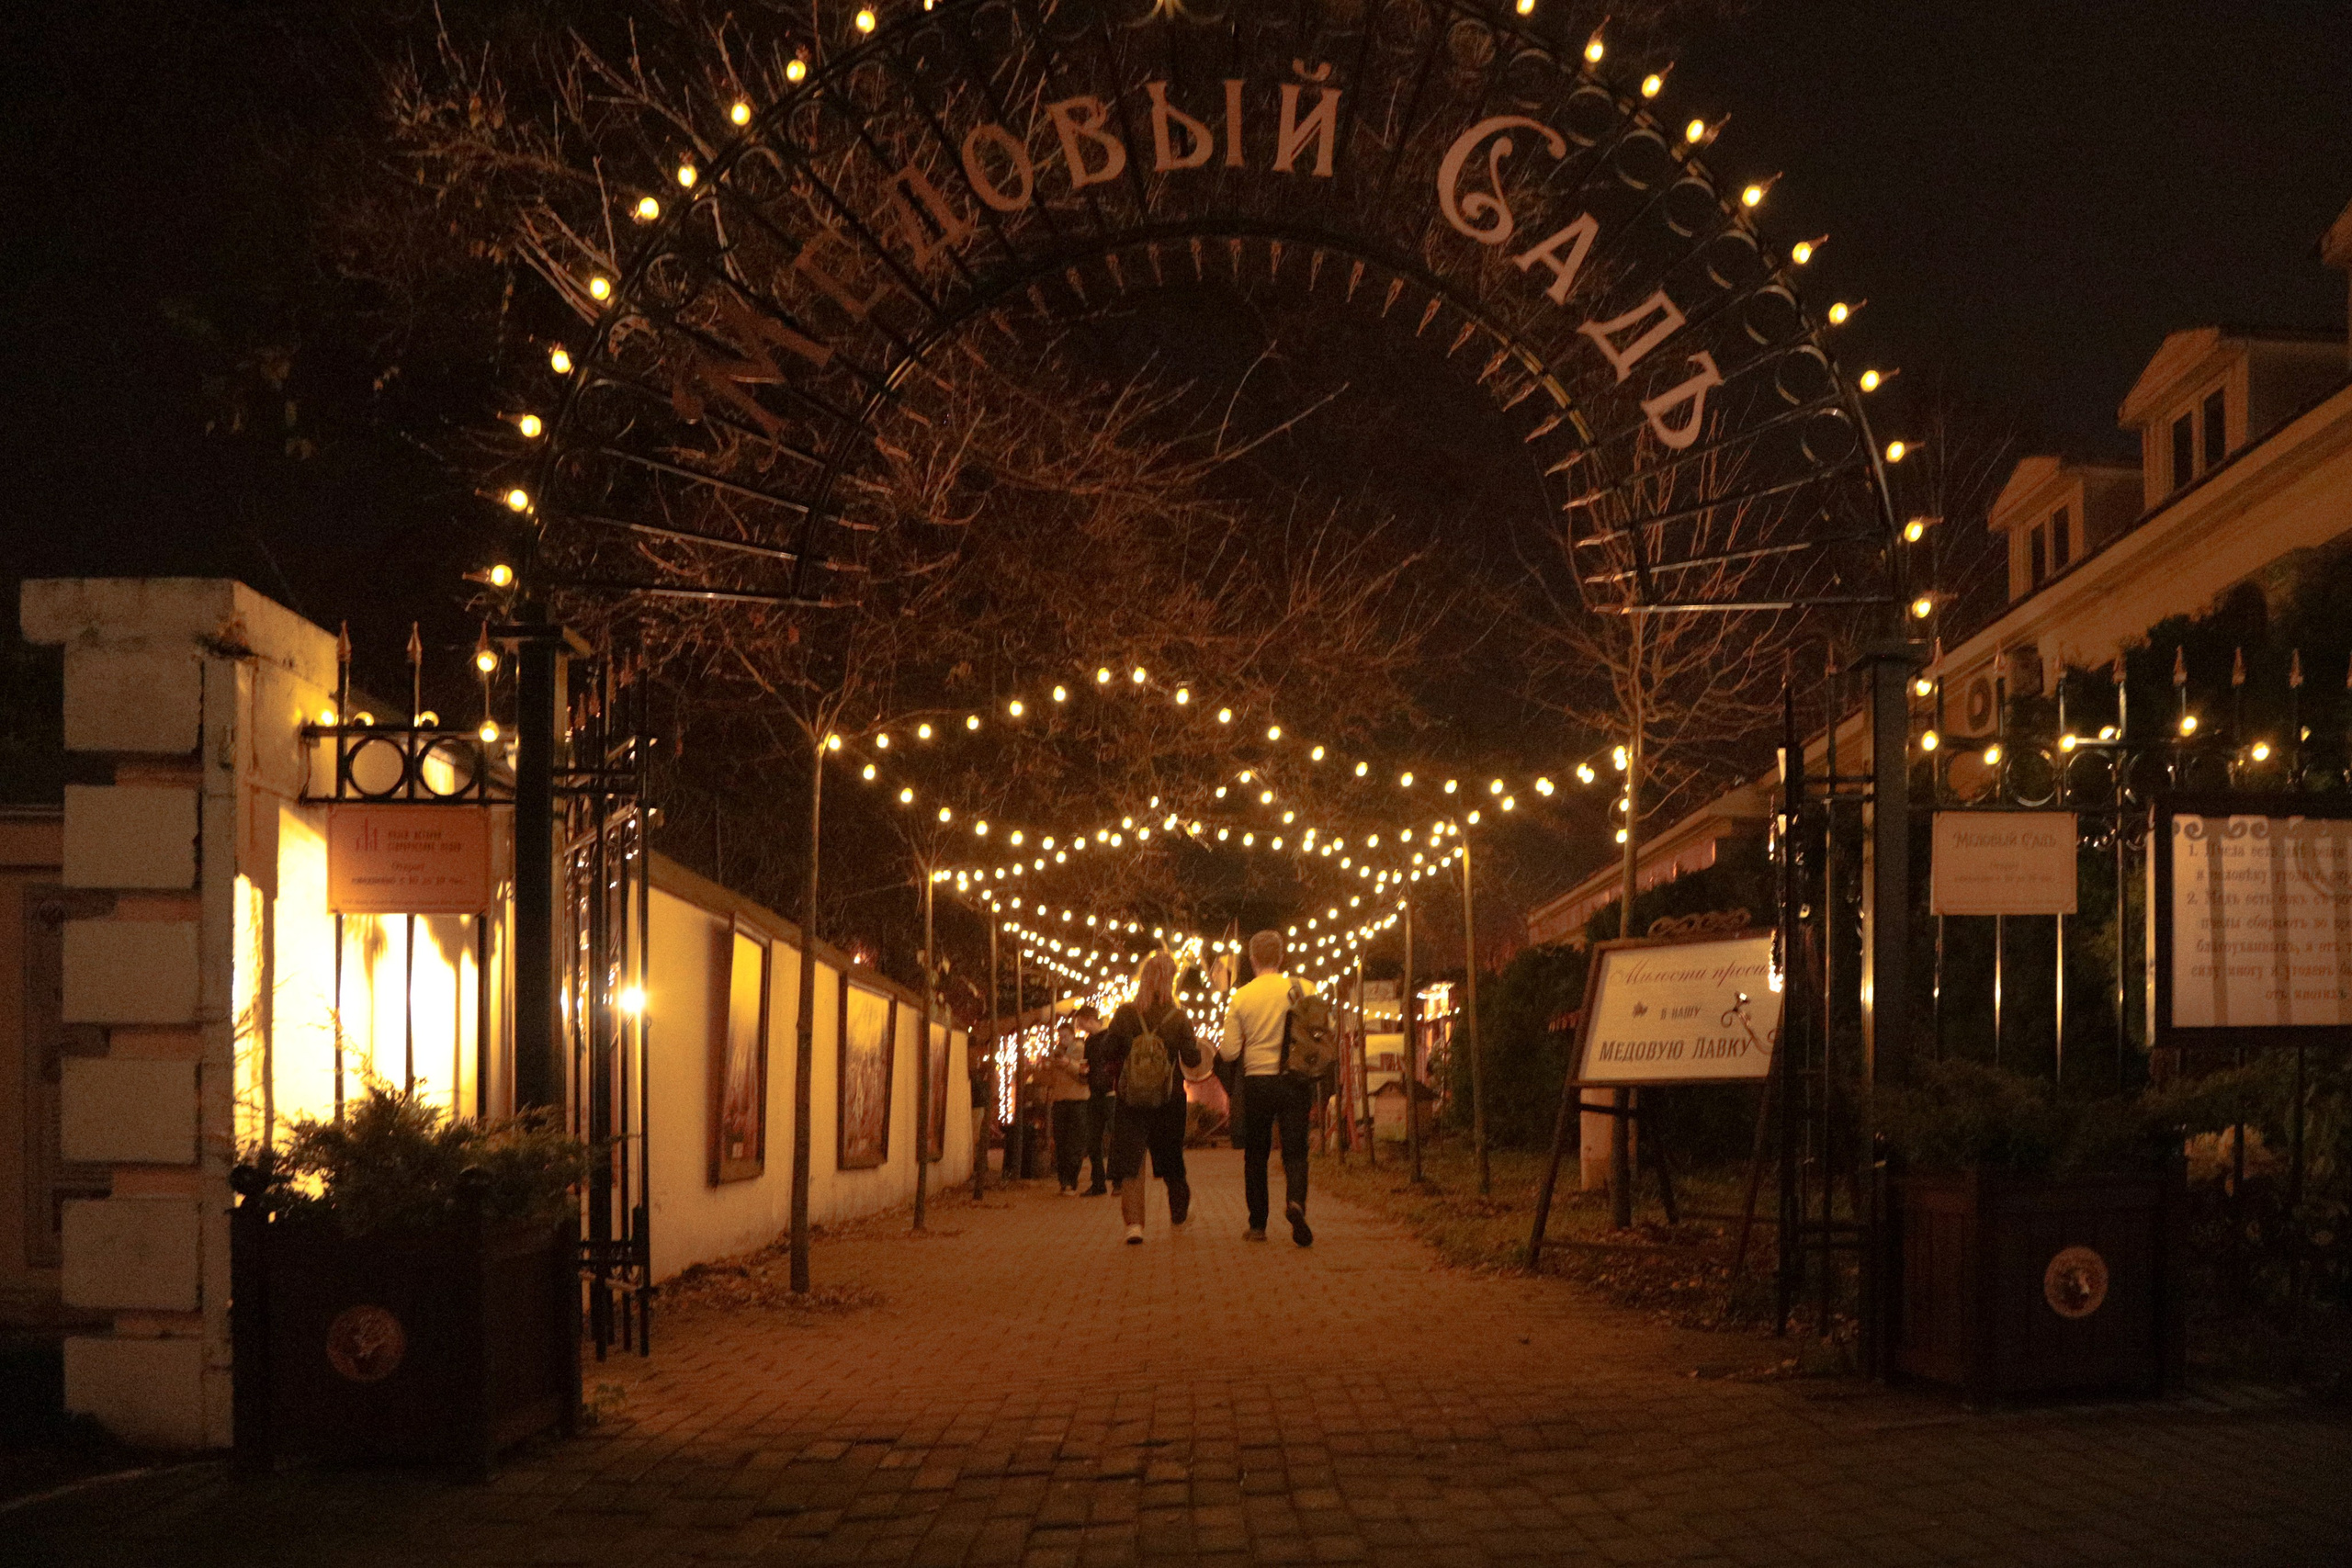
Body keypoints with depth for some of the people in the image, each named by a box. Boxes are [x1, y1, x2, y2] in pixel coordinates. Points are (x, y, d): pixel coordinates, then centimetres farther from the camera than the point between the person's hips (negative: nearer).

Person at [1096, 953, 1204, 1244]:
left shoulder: (1124, 1014, -6)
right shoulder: (1179, 1018, -8)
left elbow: (1107, 1051, -5)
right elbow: (1192, 1059, -9)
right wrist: (1198, 1046, 11)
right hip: (1170, 1099, 1)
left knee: (1130, 1160, -1)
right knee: (1170, 1156, 20)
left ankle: (1134, 1223, -14)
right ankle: (1179, 1211, 38)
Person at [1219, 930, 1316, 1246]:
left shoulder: (1241, 998, -5)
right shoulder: (1303, 990, -4)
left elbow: (1229, 1052, -5)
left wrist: (1219, 1046, 18)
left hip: (1257, 1081, 0)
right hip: (1295, 1082, 0)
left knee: (1255, 1155, 13)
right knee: (1295, 1151, 4)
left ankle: (1257, 1225, 16)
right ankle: (1295, 1202, -24)